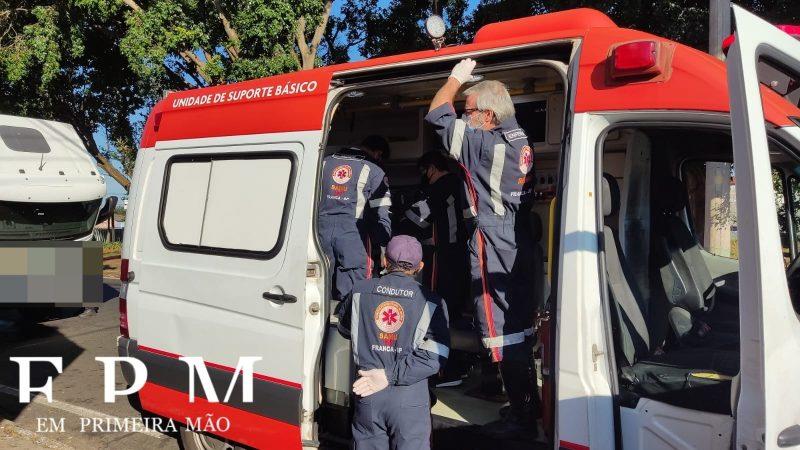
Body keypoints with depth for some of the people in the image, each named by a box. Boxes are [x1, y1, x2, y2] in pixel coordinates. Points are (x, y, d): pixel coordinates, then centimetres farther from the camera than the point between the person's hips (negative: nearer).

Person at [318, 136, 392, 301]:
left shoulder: (325, 162, 16)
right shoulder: (374, 171, 3)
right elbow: (381, 214, -2)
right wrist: (384, 250, 4)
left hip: (321, 227, 4)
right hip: (353, 232, -4)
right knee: (351, 293, 0)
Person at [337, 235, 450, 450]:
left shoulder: (360, 291, 3)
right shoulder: (431, 302, -5)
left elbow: (344, 329, 20)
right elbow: (434, 357, -13)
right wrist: (389, 375, -10)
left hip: (367, 395, 3)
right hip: (409, 396, -2)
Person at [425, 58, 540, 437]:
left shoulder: (487, 143, -17)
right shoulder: (520, 141, 9)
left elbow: (436, 115, -7)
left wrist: (456, 77, 4)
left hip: (493, 244, -9)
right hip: (518, 243, 10)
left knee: (501, 331, -3)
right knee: (519, 325, 18)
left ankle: (521, 417, 4)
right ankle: (529, 403, 31)